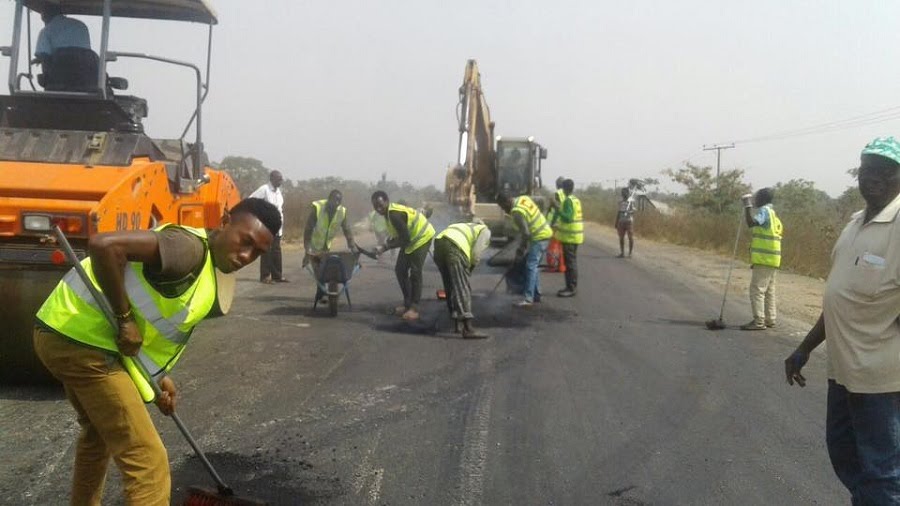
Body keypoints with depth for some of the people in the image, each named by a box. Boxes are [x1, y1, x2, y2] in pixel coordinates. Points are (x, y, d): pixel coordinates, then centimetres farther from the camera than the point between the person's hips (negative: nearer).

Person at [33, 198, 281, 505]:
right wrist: (125, 318, -23)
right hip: (83, 340, -11)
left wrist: (158, 376, 9)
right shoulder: (191, 248, -20)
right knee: (147, 462, -9)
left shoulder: (208, 274, 13)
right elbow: (103, 246, -32)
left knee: (98, 431, 34)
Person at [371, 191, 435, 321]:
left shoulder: (394, 214, -30)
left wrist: (385, 247, -27)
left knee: (415, 273, -12)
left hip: (421, 237, -10)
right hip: (411, 238, 10)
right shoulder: (390, 211, -1)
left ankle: (414, 309, -8)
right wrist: (390, 239, -6)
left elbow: (405, 239, -29)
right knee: (400, 270, 10)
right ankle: (407, 304, 18)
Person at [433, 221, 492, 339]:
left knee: (450, 287, 17)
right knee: (462, 288, -10)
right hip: (453, 246, -7)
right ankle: (468, 328, -16)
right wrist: (470, 269, 16)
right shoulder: (485, 231, 19)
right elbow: (476, 252, 2)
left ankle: (456, 324, 22)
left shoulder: (468, 228, 40)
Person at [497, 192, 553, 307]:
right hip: (544, 233, 10)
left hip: (539, 237, -10)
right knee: (533, 266, 15)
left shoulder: (517, 212, -21)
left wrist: (521, 249, -8)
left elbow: (525, 233, -22)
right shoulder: (523, 198, 5)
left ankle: (528, 299, -16)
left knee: (530, 266, -12)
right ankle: (536, 295, 20)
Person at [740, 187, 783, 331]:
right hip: (770, 258, 10)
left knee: (757, 289, -10)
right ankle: (769, 319, 18)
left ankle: (759, 321, -12)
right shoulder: (771, 212, 20)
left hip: (764, 258, -10)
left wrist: (747, 206, -21)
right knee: (768, 290, 14)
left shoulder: (764, 210, -11)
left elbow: (751, 223, -28)